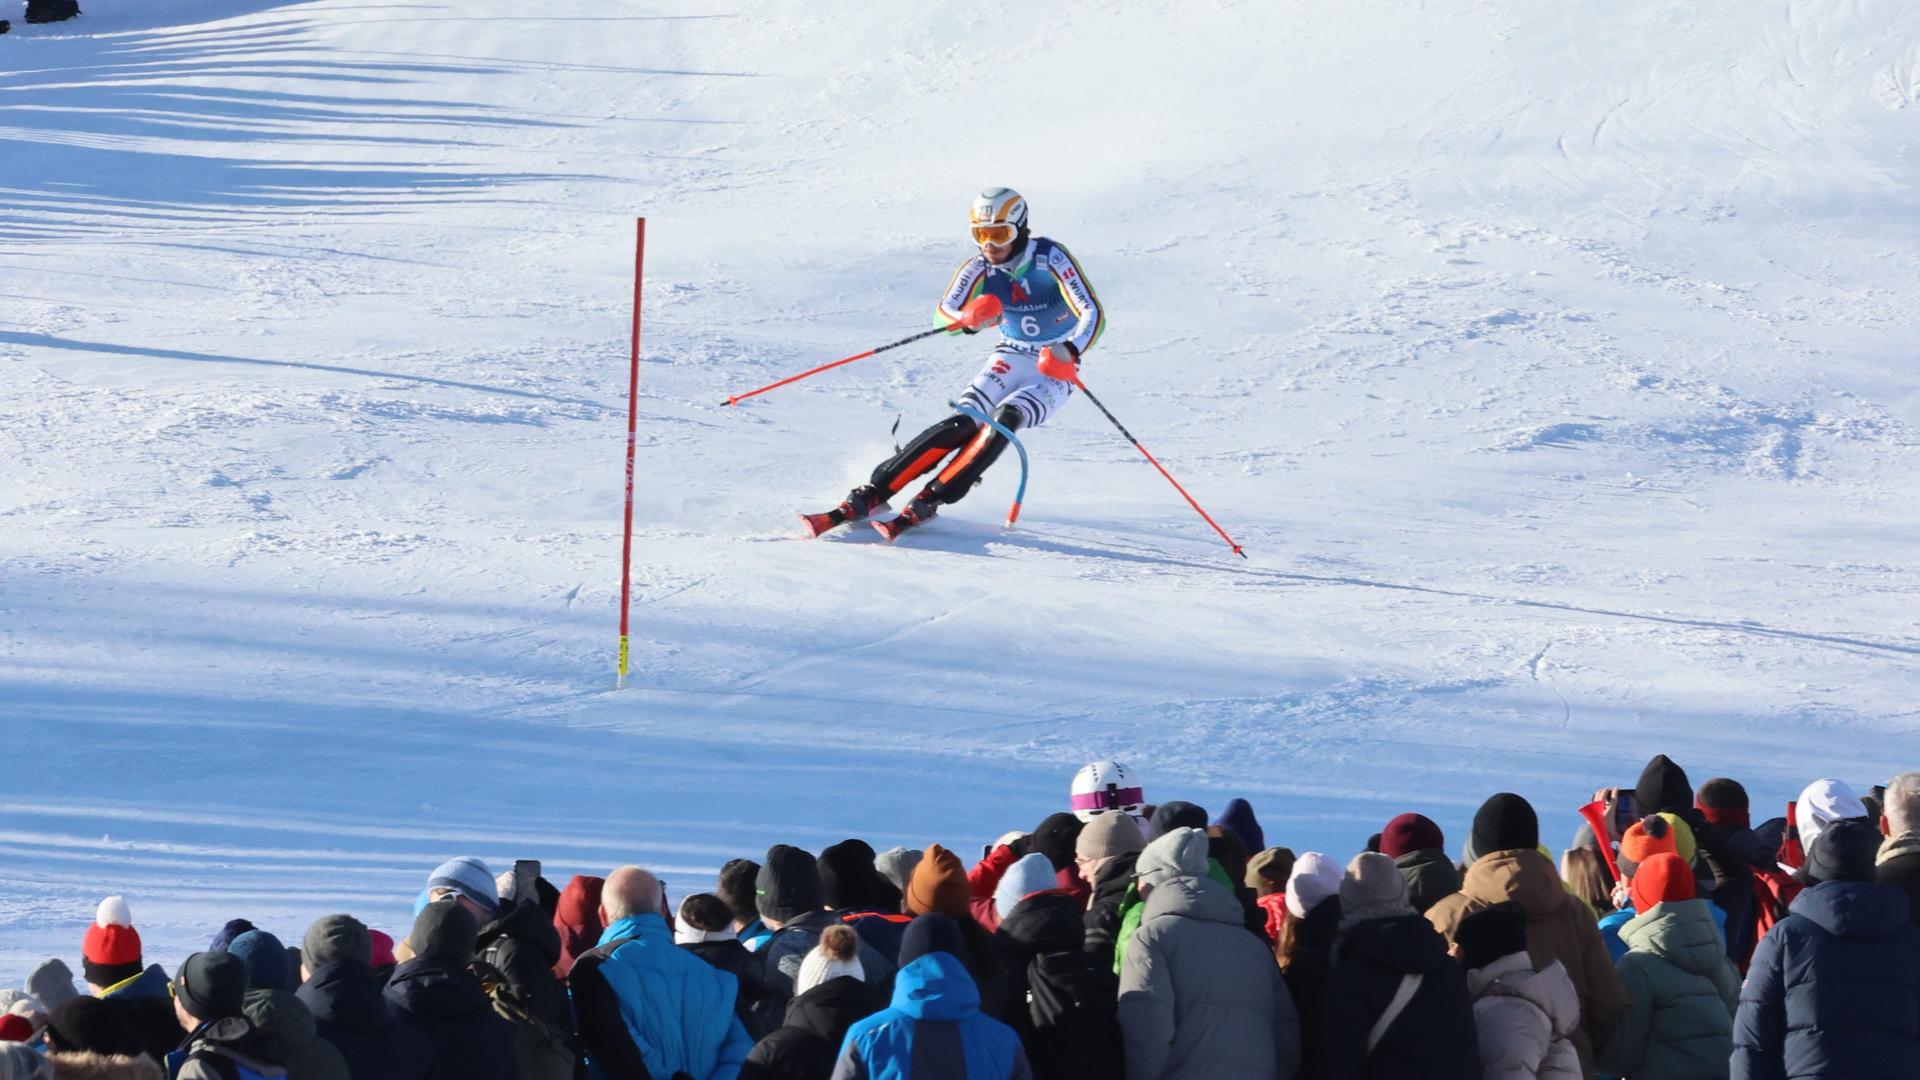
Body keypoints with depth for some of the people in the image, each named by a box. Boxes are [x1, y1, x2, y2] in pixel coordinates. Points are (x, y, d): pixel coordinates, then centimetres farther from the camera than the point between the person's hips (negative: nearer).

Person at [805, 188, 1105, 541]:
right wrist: (968, 319, -43)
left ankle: (927, 504, -31)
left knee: (1005, 419, -30)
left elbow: (1094, 315, -26)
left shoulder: (1050, 258, -17)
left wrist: (1070, 351, -47)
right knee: (962, 424, -21)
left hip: (1055, 370, -3)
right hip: (1009, 361, 3)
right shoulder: (980, 268, -6)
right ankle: (869, 496, -24)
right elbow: (945, 313, -18)